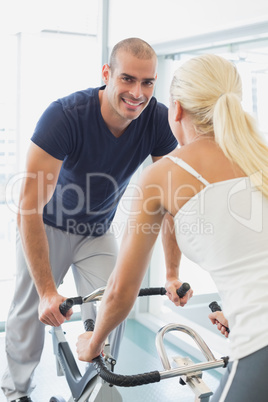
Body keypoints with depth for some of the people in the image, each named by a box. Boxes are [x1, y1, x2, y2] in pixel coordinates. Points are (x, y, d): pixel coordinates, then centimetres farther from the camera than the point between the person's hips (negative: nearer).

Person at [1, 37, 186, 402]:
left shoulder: (158, 120, -21)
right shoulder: (64, 115, -33)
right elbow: (30, 208, -35)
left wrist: (173, 274, -18)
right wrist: (48, 290, -37)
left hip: (98, 230, 3)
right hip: (48, 225, -3)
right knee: (30, 312, 6)